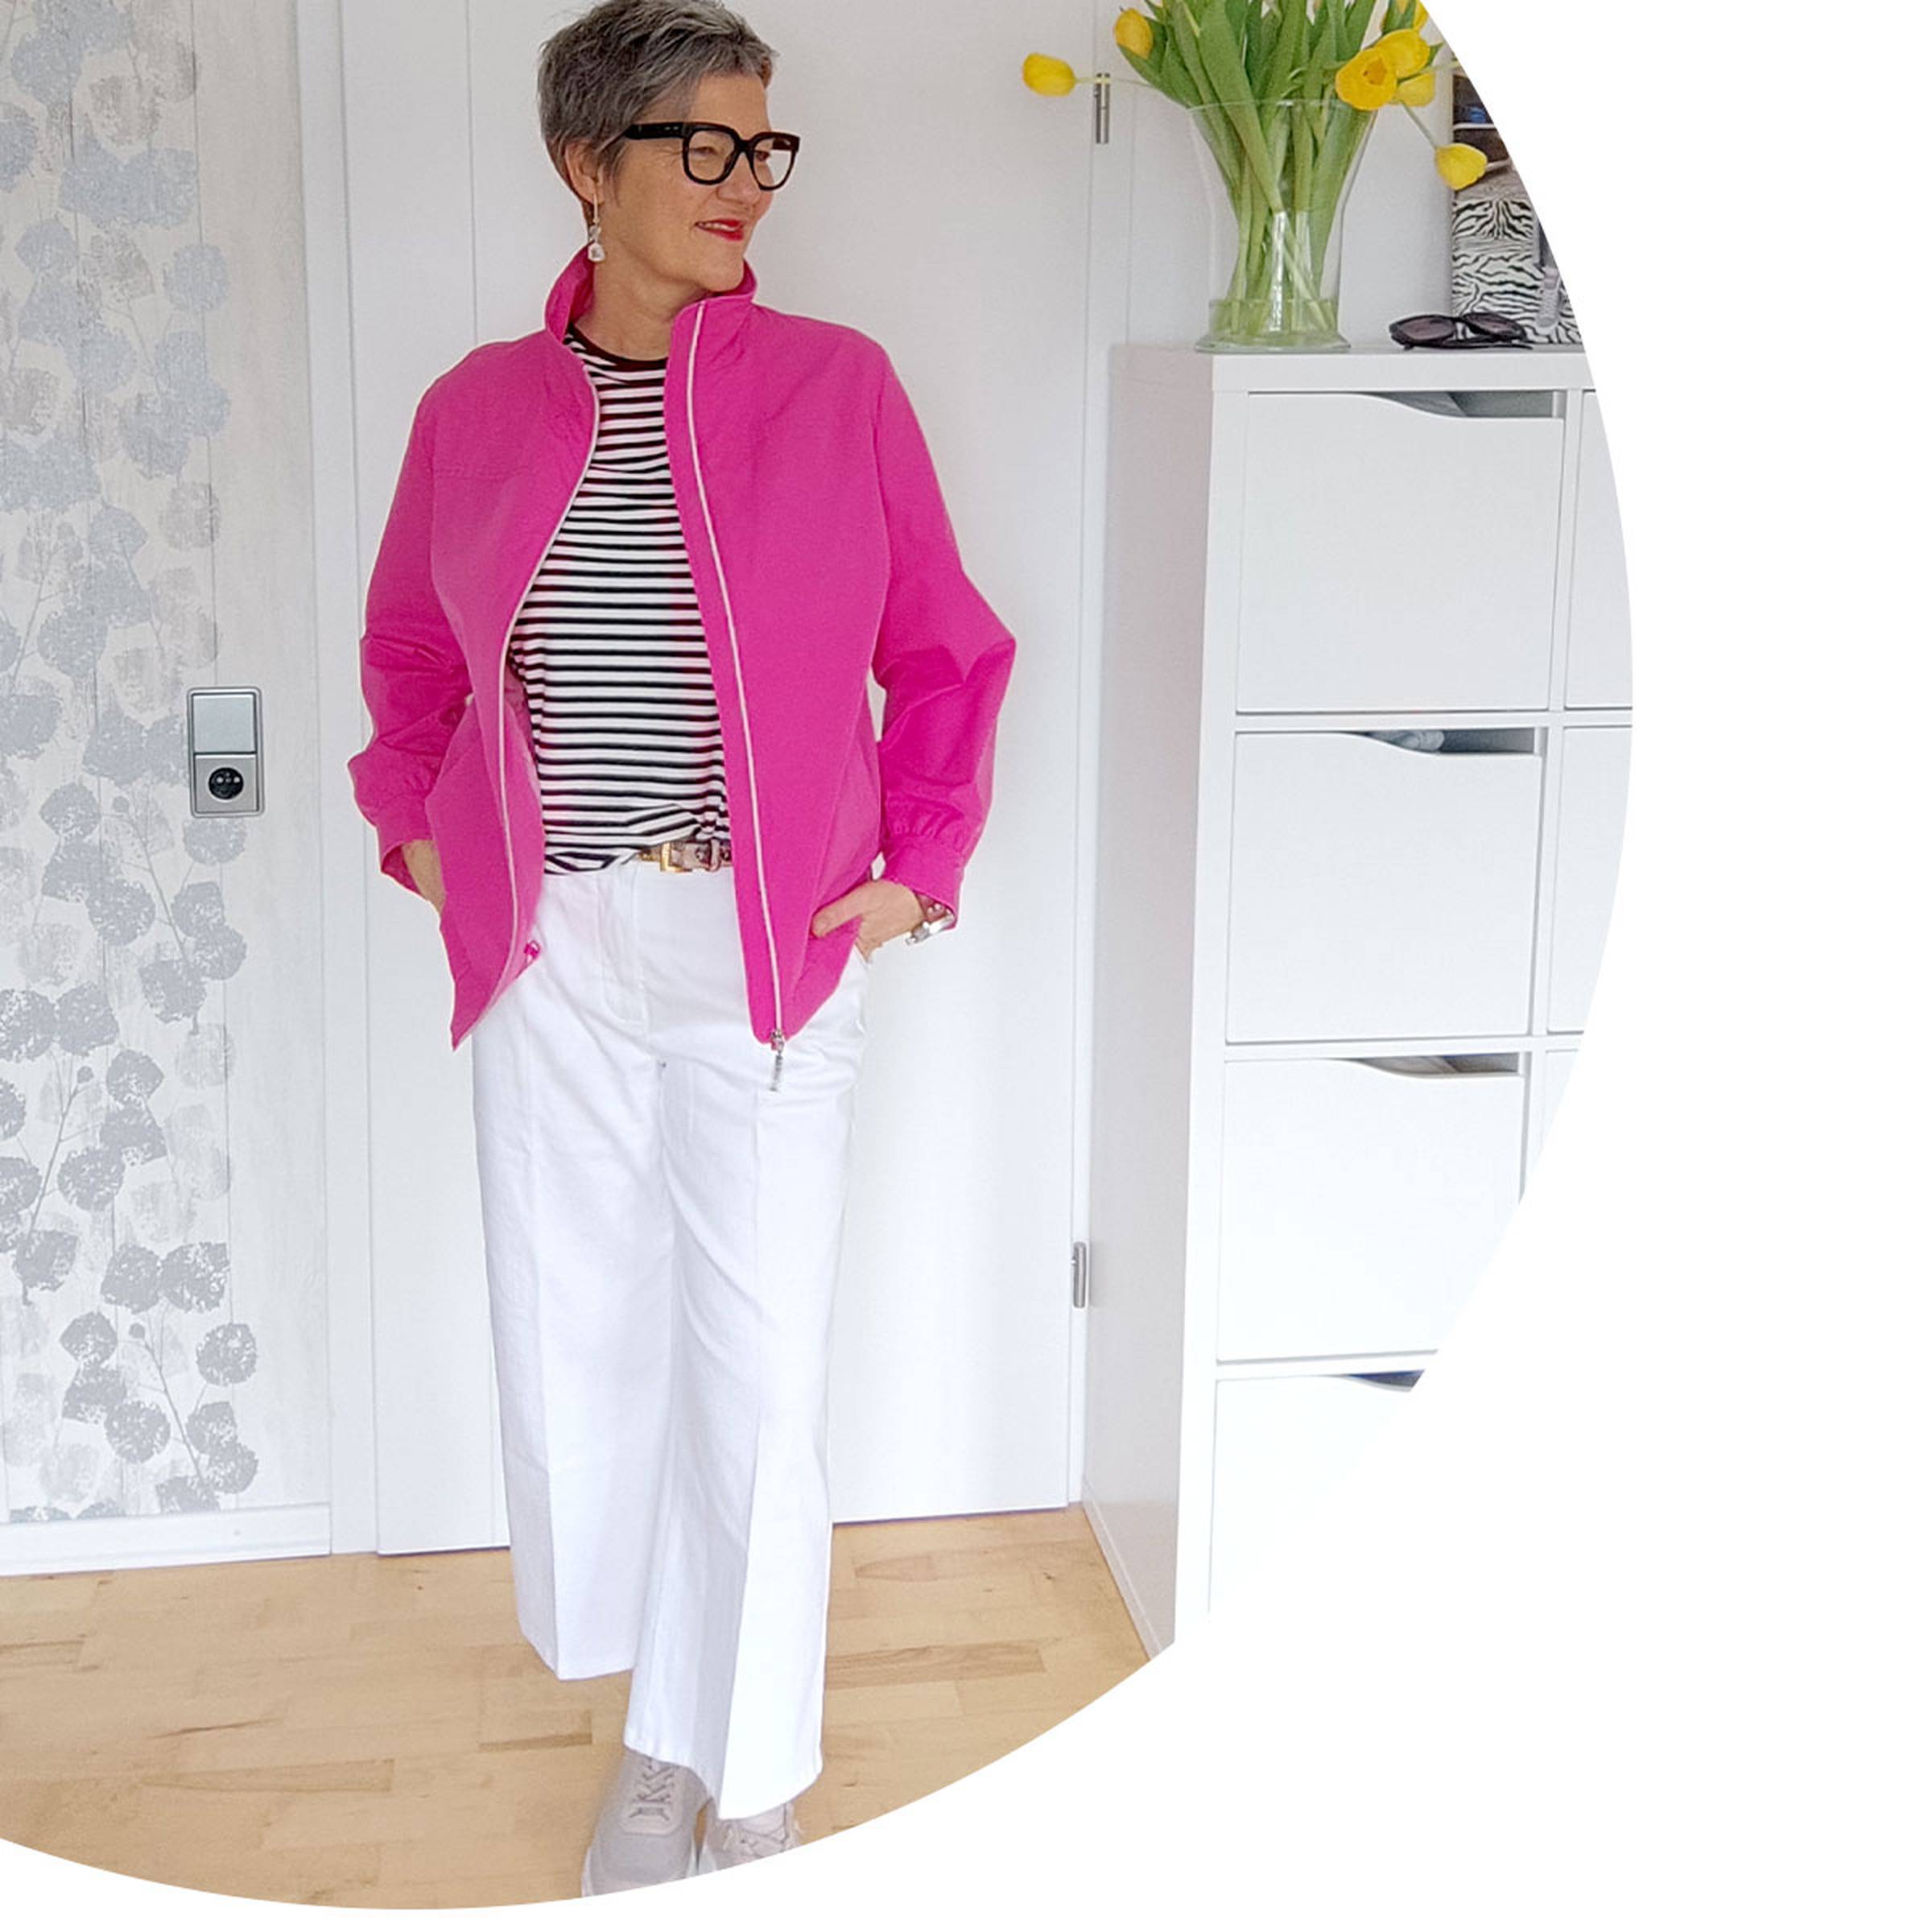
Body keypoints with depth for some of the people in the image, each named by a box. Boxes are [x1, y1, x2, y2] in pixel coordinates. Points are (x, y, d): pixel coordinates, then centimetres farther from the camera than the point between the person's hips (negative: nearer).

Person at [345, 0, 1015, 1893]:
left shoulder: (835, 385, -1)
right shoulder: (474, 410, 5)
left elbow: (945, 652, 7)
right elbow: (407, 649, 20)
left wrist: (921, 862, 1)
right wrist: (412, 824, 9)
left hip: (768, 944, -2)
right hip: (550, 949, 3)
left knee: (759, 1369, 0)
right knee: (576, 1346, 9)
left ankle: (749, 1775, 21)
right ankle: (660, 1734, 30)